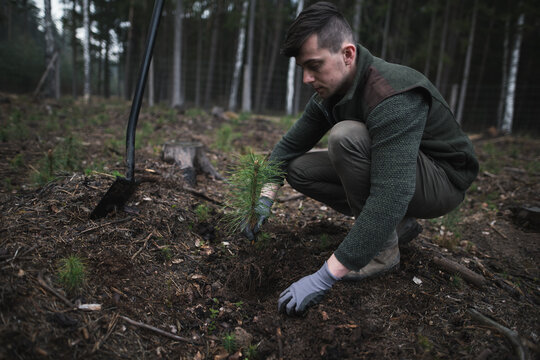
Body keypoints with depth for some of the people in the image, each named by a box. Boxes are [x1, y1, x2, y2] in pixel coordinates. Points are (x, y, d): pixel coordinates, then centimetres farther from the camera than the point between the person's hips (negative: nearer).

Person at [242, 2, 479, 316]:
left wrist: (324, 277, -40)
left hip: (441, 180, -8)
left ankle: (384, 249, -14)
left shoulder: (394, 96, -33)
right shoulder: (329, 94, -5)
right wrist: (265, 198, -13)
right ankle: (397, 225, 6)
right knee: (299, 169, -3)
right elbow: (289, 145, 3)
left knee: (346, 136, -32)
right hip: (388, 172, 8)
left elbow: (392, 196, -41)